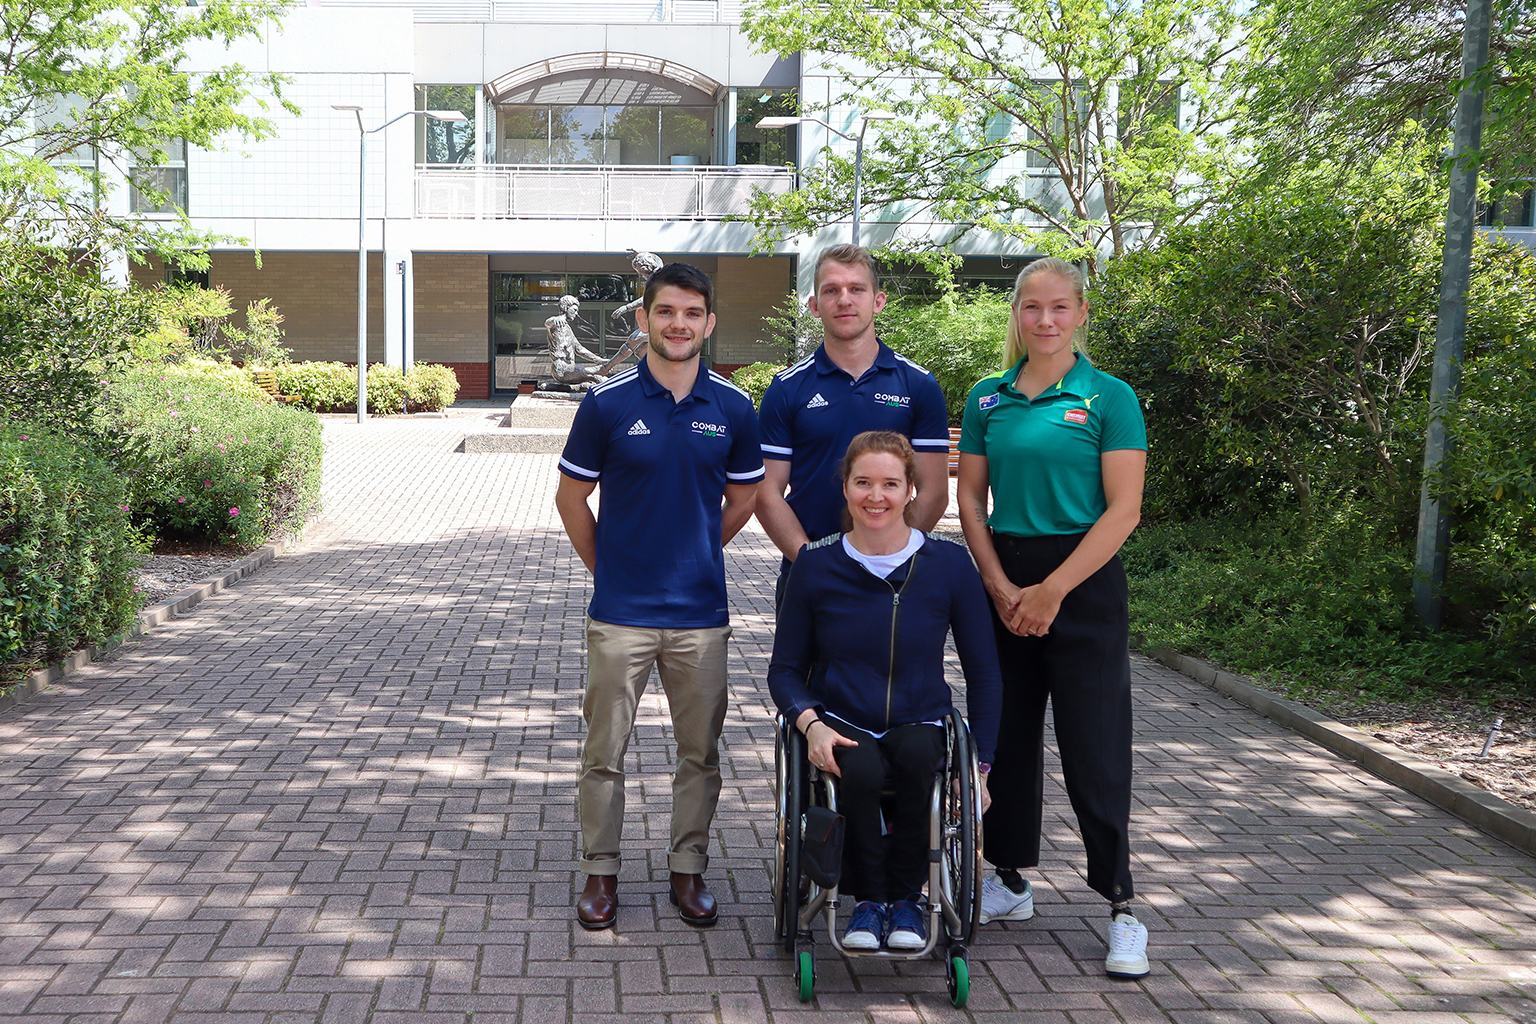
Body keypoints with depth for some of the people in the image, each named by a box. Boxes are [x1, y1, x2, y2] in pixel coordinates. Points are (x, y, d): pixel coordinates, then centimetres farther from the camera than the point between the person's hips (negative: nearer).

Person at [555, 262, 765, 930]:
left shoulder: (733, 407, 1)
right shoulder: (607, 402, -5)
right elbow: (571, 496, 5)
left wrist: (695, 554, 11)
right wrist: (608, 568, 7)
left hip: (701, 610, 2)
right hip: (620, 612, -2)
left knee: (700, 750, 10)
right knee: (605, 750, 5)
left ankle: (689, 869, 24)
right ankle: (600, 873, 20)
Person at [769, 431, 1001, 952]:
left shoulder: (949, 564, -3)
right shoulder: (815, 564, -2)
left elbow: (984, 674, 5)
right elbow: (785, 668, 6)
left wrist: (980, 763, -1)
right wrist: (811, 723, -14)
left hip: (920, 724, 0)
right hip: (840, 726, 0)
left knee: (918, 757, -35)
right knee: (859, 769, -34)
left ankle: (906, 896, -12)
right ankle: (869, 897, -9)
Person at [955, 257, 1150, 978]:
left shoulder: (1109, 397, -4)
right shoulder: (988, 398, 7)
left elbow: (1123, 511, -9)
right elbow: (970, 500, 7)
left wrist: (1051, 590, -14)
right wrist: (1002, 588, -6)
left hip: (1083, 581, -4)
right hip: (1002, 582, 4)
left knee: (1095, 746, -3)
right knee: (1008, 734, 11)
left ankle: (1120, 908, 7)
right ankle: (1010, 882, 26)